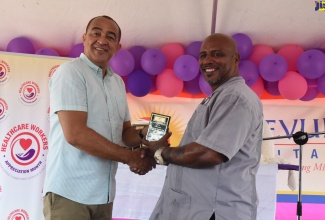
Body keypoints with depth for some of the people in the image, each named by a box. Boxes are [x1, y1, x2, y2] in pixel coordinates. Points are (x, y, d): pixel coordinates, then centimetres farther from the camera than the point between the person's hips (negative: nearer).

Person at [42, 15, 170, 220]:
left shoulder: (118, 82, 11)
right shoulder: (70, 72, -11)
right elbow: (75, 134, -21)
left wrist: (146, 142, -7)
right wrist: (130, 156, -14)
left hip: (104, 192, 7)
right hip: (69, 192, -7)